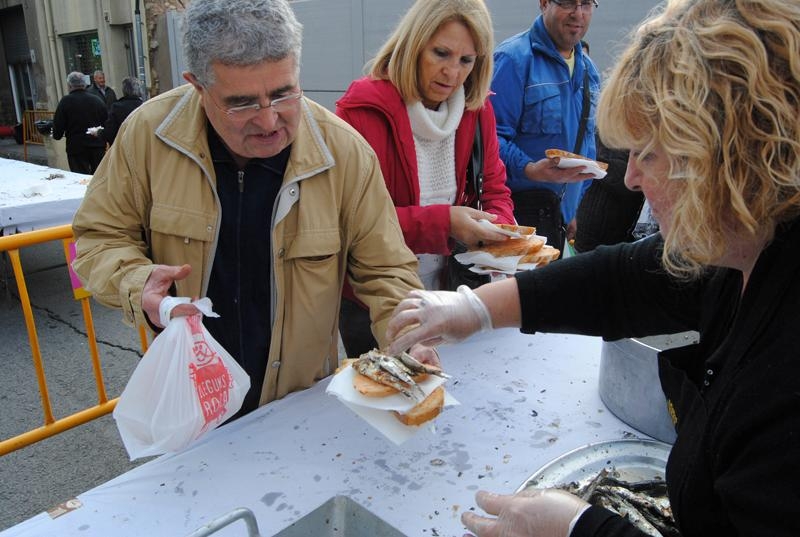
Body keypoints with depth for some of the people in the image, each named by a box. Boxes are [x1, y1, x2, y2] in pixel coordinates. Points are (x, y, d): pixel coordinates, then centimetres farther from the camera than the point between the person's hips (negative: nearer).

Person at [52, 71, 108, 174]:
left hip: (76, 147, -3)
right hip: (98, 146, 3)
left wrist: (57, 135, 13)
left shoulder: (66, 101, -7)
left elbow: (58, 125, -7)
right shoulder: (96, 100, 2)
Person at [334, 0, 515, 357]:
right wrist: (442, 221, -29)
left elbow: (495, 190, 6)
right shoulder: (365, 109, -18)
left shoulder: (476, 109, 0)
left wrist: (497, 229, -16)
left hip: (445, 292, 5)